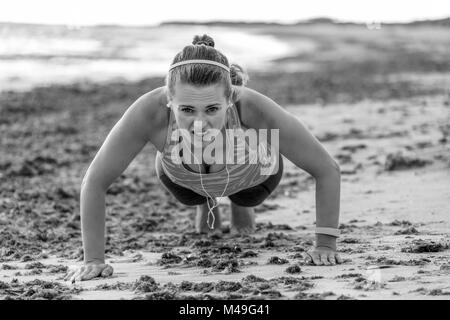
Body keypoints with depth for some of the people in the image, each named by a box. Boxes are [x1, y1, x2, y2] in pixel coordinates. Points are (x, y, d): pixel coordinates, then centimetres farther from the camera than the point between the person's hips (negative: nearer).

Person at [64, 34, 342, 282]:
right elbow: (95, 181, -31)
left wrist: (325, 244, -31)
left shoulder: (253, 107, -46)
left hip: (252, 173, 0)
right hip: (182, 176, 0)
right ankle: (205, 204, 57)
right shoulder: (150, 111, -45)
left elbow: (328, 170, -33)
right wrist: (94, 259, -32)